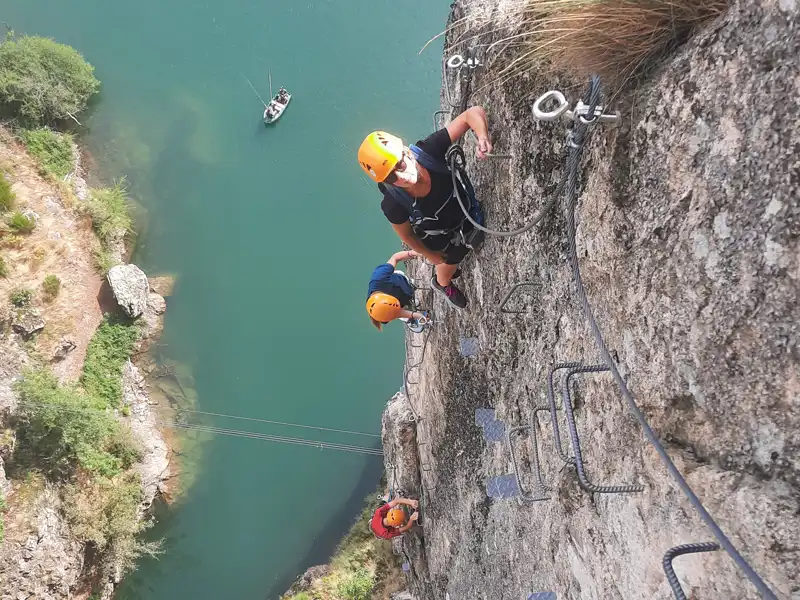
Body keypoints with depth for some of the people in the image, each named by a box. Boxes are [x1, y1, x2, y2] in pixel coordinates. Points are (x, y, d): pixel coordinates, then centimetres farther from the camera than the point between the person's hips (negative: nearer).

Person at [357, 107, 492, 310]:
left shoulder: (428, 150, -41)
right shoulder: (394, 205, -43)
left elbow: (473, 112, -37)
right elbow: (406, 235, -20)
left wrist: (482, 137, -57)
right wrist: (430, 255, -3)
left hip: (465, 209, 2)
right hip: (440, 236, -2)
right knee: (449, 262, 29)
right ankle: (442, 285, 67)